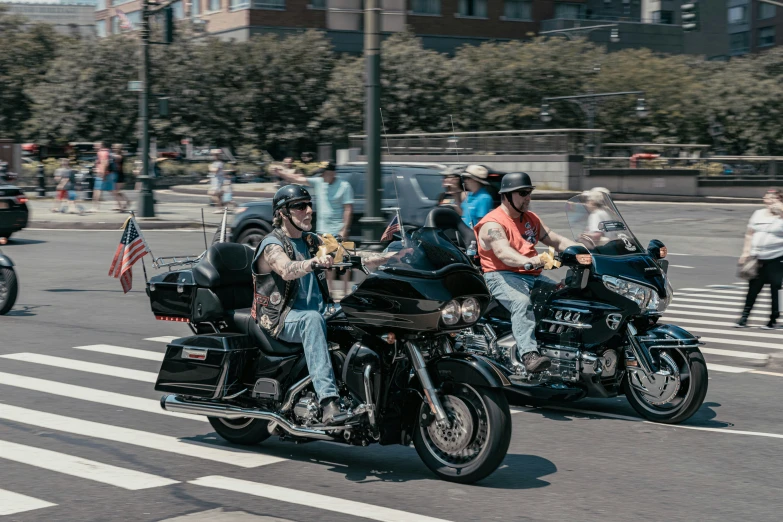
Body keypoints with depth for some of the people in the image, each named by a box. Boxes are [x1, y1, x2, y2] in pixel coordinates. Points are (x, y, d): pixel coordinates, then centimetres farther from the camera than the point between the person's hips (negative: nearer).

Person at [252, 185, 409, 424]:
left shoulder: (312, 241, 17)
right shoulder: (272, 245, -7)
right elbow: (287, 270, -29)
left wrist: (389, 257, -2)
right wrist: (314, 262, -49)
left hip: (316, 312, 7)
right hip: (282, 318, -7)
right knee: (312, 319, -39)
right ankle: (329, 400, -50)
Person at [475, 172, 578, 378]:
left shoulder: (531, 219, 19)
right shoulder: (493, 224, -9)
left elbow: (556, 240, 17)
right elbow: (503, 252, -27)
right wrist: (527, 261, -46)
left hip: (532, 276, 8)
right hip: (501, 277, -8)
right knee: (521, 302, -36)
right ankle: (529, 355, -52)